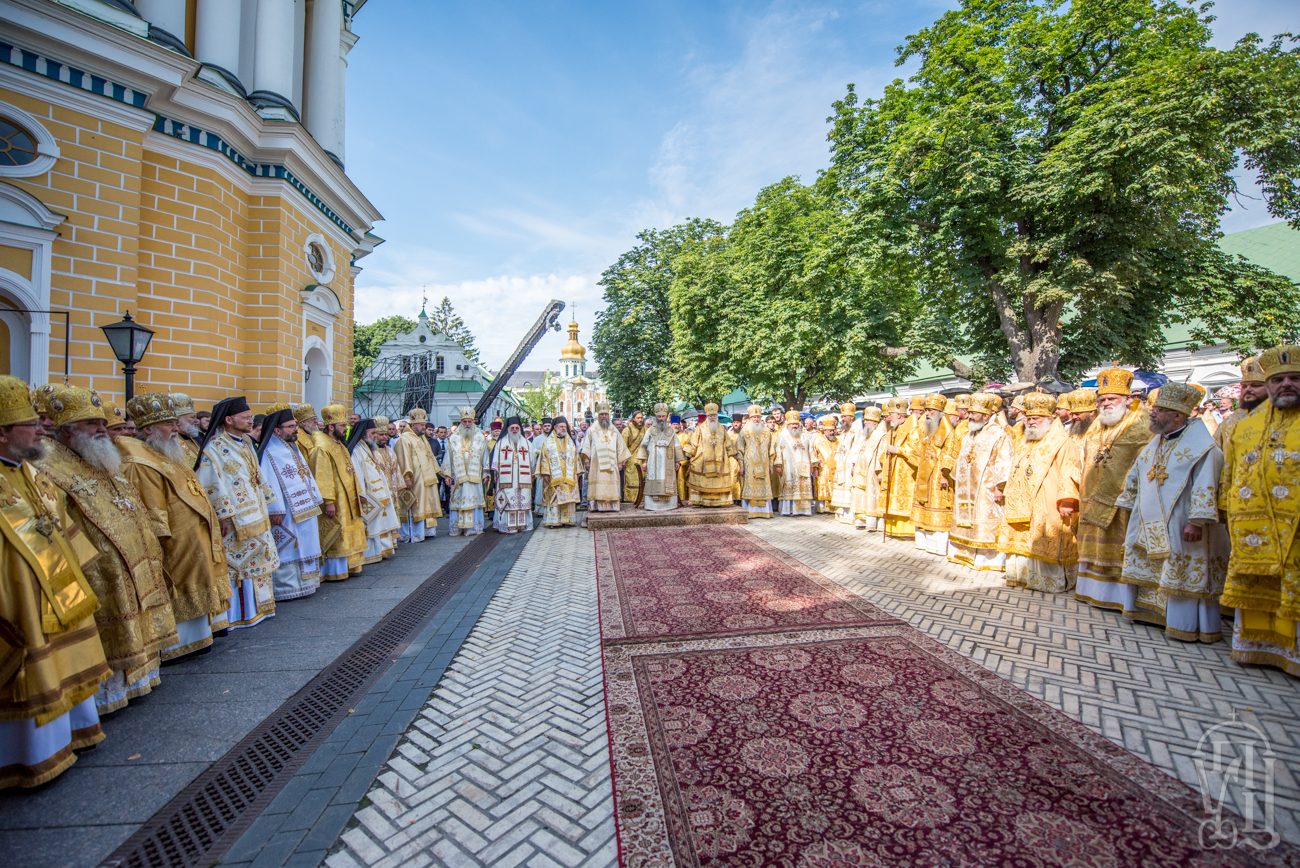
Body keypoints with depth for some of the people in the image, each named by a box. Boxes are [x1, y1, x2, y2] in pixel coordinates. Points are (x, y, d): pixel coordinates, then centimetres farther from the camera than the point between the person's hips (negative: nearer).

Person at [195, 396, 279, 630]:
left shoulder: (246, 444, 12)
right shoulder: (214, 448, -13)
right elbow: (213, 486, -17)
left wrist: (267, 503, 16)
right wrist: (223, 517, -19)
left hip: (255, 517, 8)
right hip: (235, 521, -8)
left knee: (256, 561, 15)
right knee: (236, 563, 0)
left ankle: (257, 606, 26)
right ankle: (236, 613, 11)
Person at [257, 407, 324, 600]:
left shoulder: (294, 448, 15)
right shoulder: (269, 453, -12)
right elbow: (268, 483, -18)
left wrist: (316, 499, 15)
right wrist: (275, 509, -21)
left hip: (305, 509, 9)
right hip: (286, 513, -9)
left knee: (304, 547, 15)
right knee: (287, 550, -2)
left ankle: (304, 583, 25)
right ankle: (285, 588, 7)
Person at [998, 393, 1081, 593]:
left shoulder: (1061, 444, -9)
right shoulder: (1026, 444, 17)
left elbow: (1068, 475, -17)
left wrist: (1066, 502, -23)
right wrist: (1007, 495, 21)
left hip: (1046, 509, -8)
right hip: (1024, 508, 8)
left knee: (1044, 545, -5)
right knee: (1022, 542, 12)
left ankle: (1052, 581, 5)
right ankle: (1024, 576, 22)